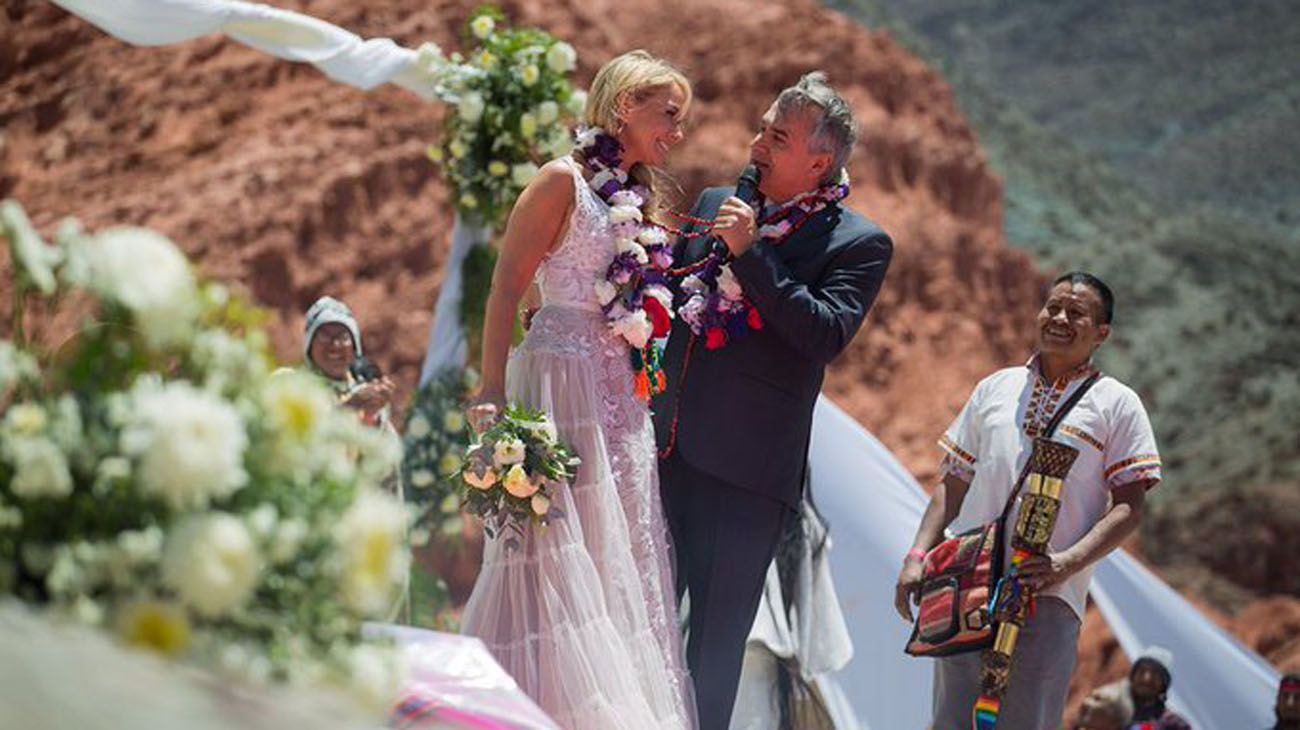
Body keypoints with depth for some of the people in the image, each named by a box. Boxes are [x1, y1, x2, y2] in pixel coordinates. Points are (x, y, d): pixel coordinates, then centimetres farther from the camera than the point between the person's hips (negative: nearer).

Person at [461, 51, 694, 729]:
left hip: (621, 393, 8)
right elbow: (506, 285, -11)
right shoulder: (563, 181, -5)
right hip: (562, 377, -8)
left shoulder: (635, 196, 18)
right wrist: (493, 392, -19)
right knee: (557, 558, -8)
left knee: (617, 563, 6)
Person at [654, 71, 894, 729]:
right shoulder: (715, 205, 14)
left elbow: (826, 336, -18)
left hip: (751, 467, -5)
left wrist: (751, 251, -17)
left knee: (718, 637, 3)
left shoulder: (860, 244, -3)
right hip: (672, 445, 5)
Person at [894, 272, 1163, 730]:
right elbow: (953, 484, 21)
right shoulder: (995, 389, 19)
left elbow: (1129, 507, 1)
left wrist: (1068, 563, -15)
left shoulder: (1117, 404, 8)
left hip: (1047, 593, -3)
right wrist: (917, 556, 7)